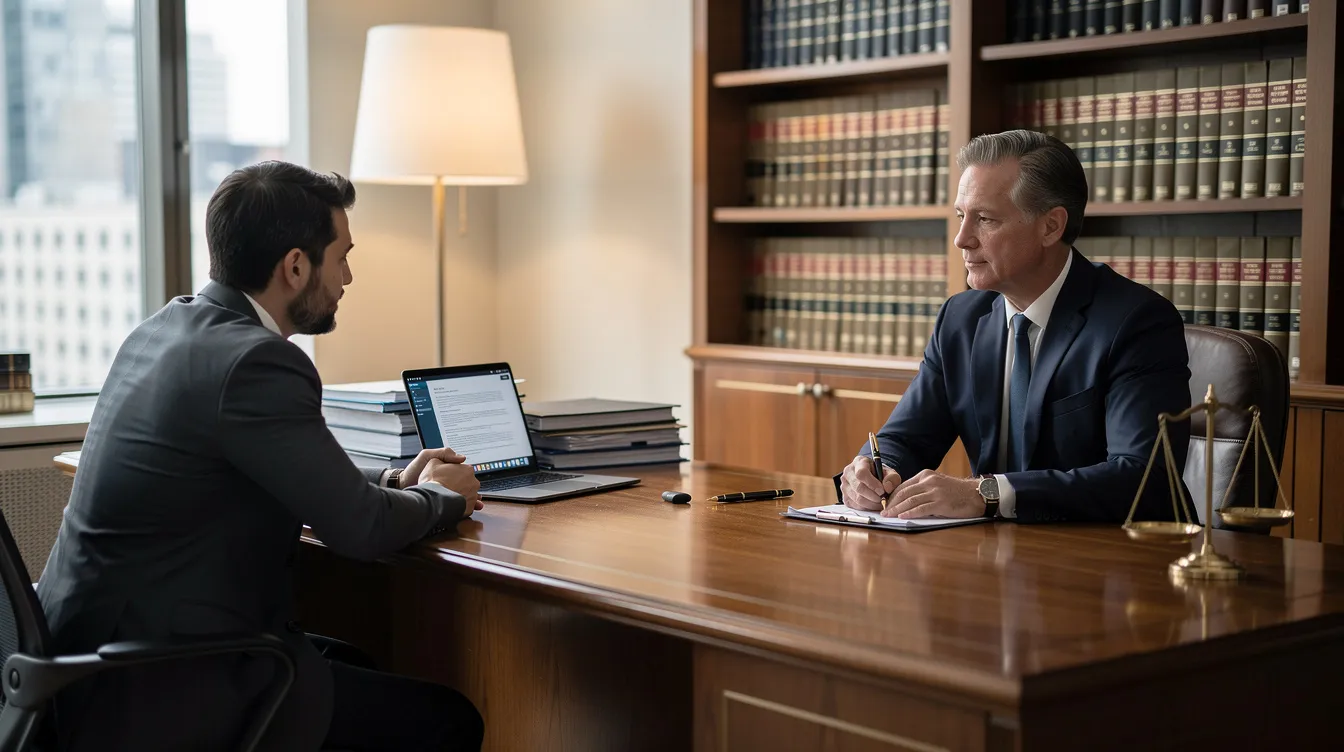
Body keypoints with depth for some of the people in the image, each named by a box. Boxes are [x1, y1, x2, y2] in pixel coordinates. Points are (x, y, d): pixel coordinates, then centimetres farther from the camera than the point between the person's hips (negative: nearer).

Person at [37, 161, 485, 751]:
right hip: (156, 692, -10)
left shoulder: (165, 328, 8)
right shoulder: (253, 362, -21)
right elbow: (360, 528, -17)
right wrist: (441, 497, 4)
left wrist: (393, 482, 13)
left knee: (363, 665, 24)